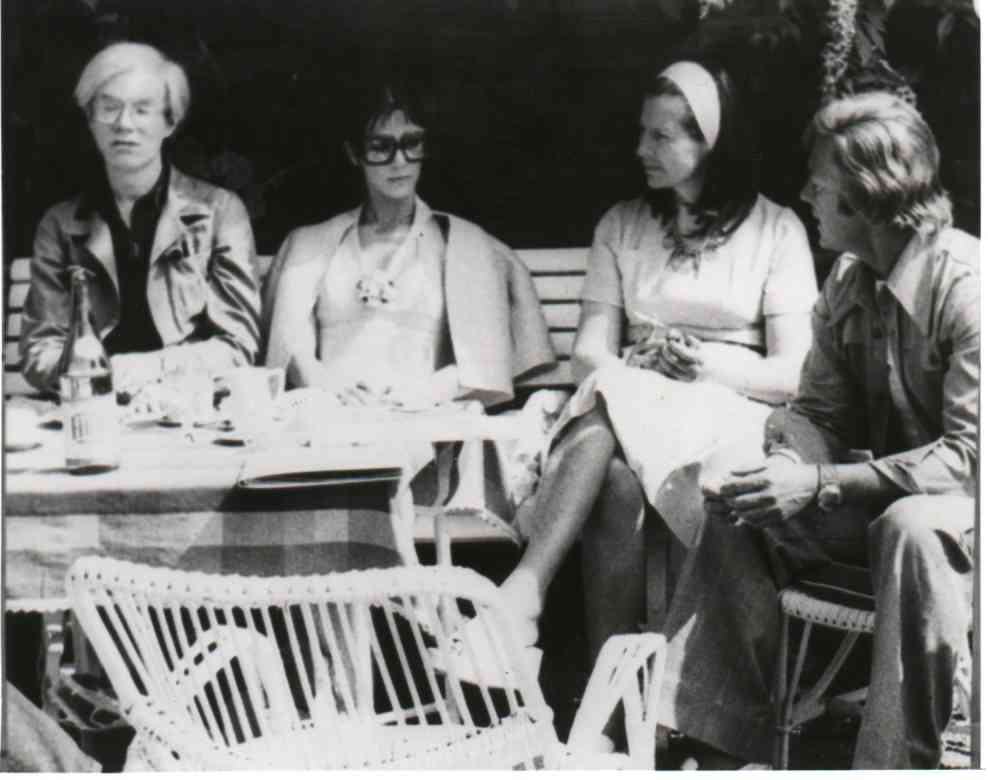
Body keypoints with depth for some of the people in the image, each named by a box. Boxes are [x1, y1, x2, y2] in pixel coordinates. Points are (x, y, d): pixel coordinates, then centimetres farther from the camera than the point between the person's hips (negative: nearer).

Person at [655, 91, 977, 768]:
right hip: (876, 499, 7)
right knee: (740, 515, -10)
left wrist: (821, 484, -29)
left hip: (957, 507, -7)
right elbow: (820, 410, 6)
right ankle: (717, 737, -9)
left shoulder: (965, 282, -22)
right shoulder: (849, 281, 2)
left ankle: (898, 761, -27)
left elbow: (971, 455, -26)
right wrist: (785, 463, -18)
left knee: (912, 528, -37)